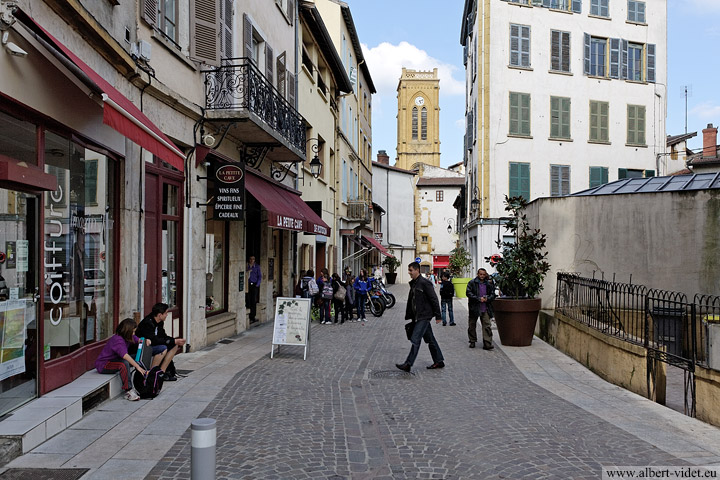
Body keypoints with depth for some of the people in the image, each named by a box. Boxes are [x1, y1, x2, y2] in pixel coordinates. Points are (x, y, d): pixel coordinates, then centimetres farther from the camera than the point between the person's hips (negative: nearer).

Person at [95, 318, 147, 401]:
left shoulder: (128, 337, 0)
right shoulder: (117, 340, -27)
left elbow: (138, 340, 13)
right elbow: (125, 355, -39)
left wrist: (146, 341, -12)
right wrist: (137, 367, -42)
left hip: (115, 360, 9)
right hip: (103, 364, -9)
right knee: (124, 363, -36)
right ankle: (128, 391, -33)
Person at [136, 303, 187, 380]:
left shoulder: (159, 322, 4)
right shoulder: (147, 323, -24)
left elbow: (163, 336, 8)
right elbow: (154, 340, -30)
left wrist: (176, 341, -9)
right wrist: (173, 341, -28)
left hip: (152, 345, 10)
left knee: (174, 346, -2)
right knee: (163, 348, -32)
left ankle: (162, 371, -5)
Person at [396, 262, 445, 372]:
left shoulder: (425, 283, -14)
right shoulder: (413, 284, 14)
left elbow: (434, 299, -14)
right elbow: (410, 301, 20)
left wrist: (437, 315, -14)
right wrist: (408, 316, 19)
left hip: (424, 316, -9)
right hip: (417, 317, 9)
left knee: (415, 339, -11)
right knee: (430, 339, 14)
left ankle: (408, 364, -10)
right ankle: (439, 361, 23)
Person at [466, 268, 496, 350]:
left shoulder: (489, 284, 9)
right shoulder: (472, 283, -1)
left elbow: (493, 294, 12)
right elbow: (468, 293, -9)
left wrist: (487, 299, -9)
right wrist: (478, 299, -17)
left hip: (485, 309, 1)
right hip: (474, 308, -1)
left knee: (487, 326, -7)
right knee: (472, 325, 10)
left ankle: (487, 344, -8)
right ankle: (472, 341, 26)